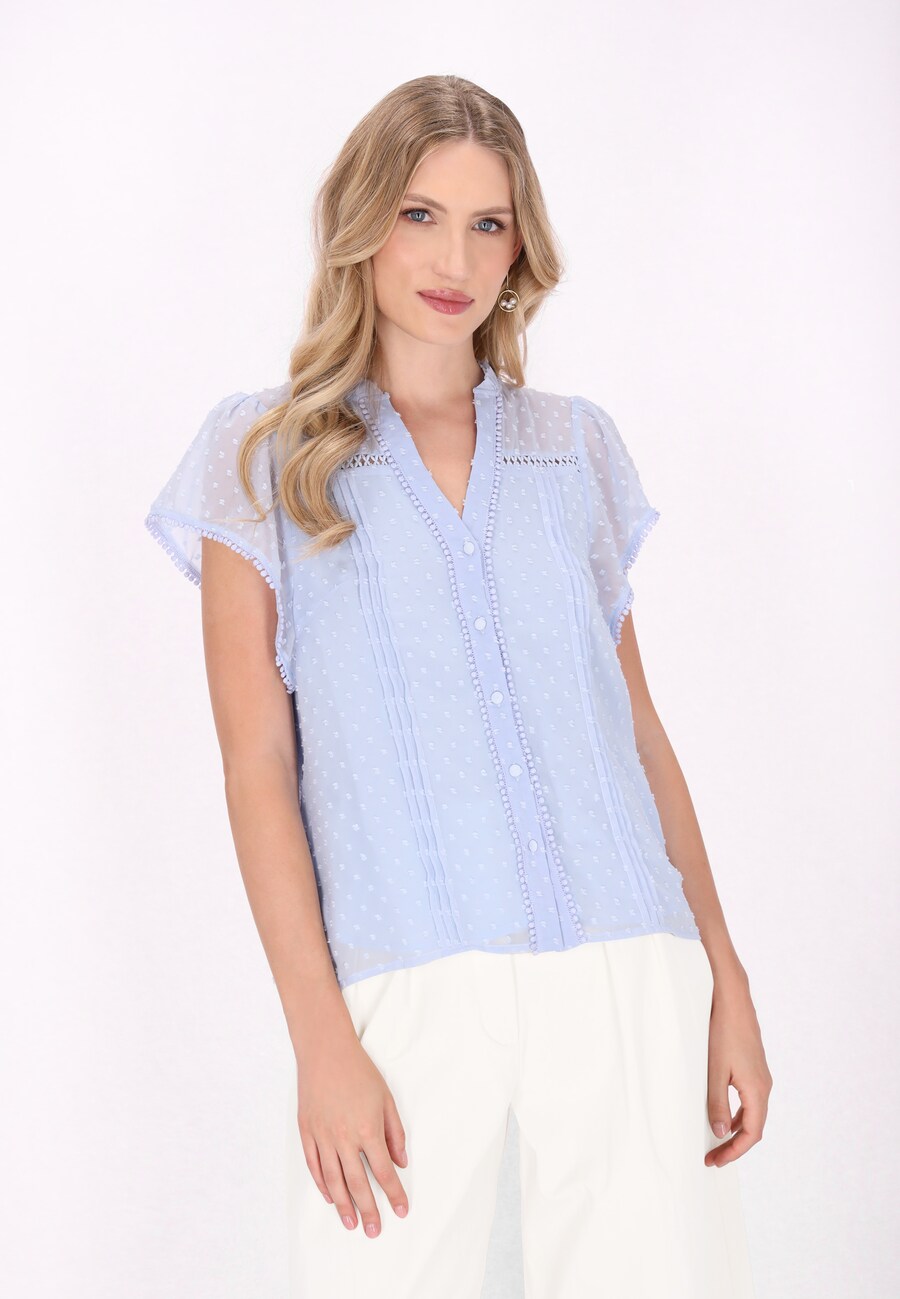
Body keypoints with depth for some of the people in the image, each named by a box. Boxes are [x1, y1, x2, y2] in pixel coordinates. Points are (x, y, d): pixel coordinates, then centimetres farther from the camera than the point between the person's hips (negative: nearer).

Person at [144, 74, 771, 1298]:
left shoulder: (574, 446, 14)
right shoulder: (267, 454, 6)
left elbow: (639, 728, 14)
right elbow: (257, 764, 0)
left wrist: (727, 980, 7)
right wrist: (321, 1042, -8)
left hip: (627, 977, 2)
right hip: (409, 997, -2)